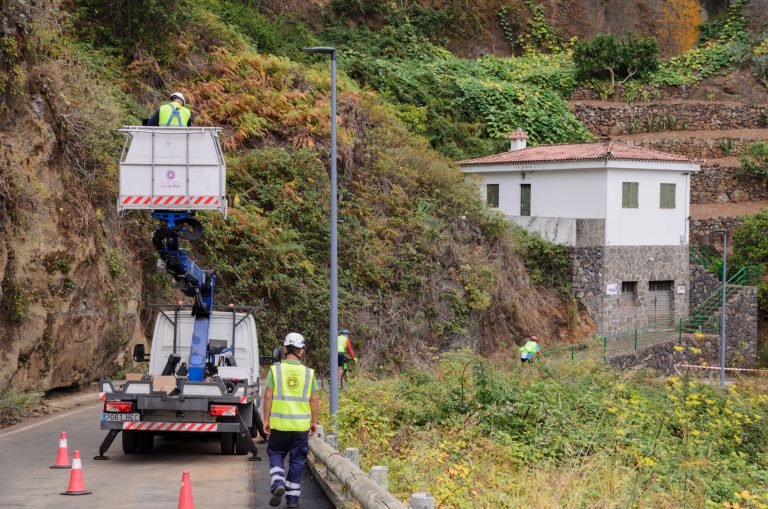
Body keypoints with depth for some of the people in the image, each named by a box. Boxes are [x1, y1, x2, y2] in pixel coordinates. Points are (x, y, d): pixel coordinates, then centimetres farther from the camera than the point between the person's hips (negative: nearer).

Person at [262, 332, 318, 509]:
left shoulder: (275, 370, -4)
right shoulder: (308, 373, 0)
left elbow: (268, 397, -6)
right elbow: (313, 400, 1)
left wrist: (266, 419, 1)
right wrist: (314, 421, 11)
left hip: (279, 423, -1)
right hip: (301, 425, 1)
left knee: (276, 454, 17)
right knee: (297, 461, 11)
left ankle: (278, 484, -6)